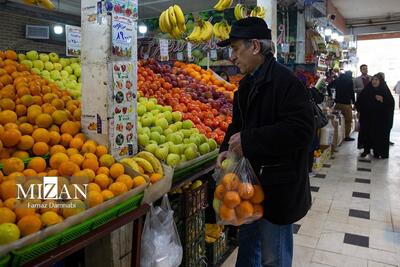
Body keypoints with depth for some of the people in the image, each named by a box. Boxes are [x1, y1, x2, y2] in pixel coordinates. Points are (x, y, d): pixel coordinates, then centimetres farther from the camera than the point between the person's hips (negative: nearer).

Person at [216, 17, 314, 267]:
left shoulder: (285, 80, -18)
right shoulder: (247, 83, 9)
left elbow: (301, 129, -27)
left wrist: (248, 141, -27)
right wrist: (227, 149, -3)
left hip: (278, 185, -8)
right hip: (250, 179, 8)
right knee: (248, 244, 26)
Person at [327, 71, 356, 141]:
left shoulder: (337, 80, 12)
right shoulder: (349, 80, -3)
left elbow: (329, 86, 13)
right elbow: (352, 92, -8)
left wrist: (330, 95, 19)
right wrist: (354, 102, -2)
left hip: (337, 102, 6)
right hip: (346, 103, -6)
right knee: (348, 120, 2)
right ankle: (347, 136, 3)